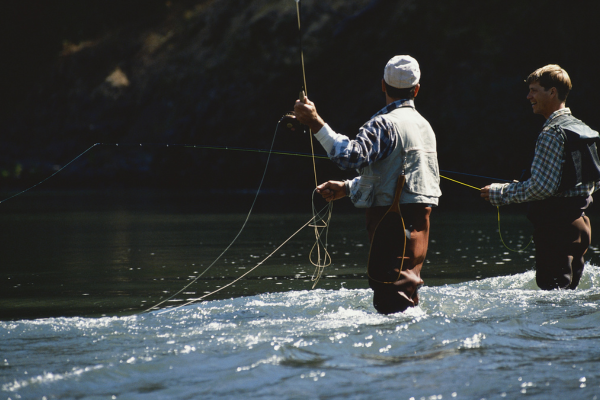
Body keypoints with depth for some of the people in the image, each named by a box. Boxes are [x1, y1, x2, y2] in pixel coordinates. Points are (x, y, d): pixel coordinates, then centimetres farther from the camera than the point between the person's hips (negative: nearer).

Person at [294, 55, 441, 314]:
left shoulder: (384, 124, -13)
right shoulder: (423, 125, 16)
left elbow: (352, 155, -30)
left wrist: (316, 124, -28)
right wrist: (347, 188, 19)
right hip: (419, 217, 9)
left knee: (392, 301, -9)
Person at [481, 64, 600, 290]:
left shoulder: (552, 133, -15)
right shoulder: (582, 129, 14)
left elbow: (541, 186, -21)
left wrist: (500, 193, -12)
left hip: (556, 226, -10)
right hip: (579, 222, 10)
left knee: (553, 291, -9)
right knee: (568, 289, 14)